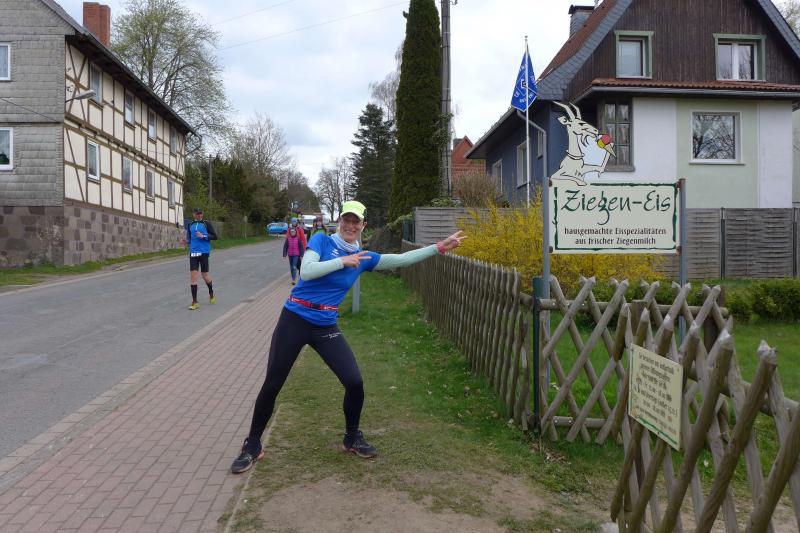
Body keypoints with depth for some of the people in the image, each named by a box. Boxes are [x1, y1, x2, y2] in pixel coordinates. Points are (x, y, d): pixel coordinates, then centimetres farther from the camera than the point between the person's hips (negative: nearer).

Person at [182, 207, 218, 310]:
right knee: (193, 275, -6)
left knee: (205, 276, 4)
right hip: (193, 253, 3)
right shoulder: (190, 225, 11)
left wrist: (203, 236, -16)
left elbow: (214, 236, -3)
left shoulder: (206, 224, 0)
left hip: (204, 252, -3)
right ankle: (195, 302, -2)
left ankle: (211, 293, 35)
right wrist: (186, 241, 0)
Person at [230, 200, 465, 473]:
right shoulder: (321, 240, -5)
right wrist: (342, 261, -22)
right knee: (272, 385, 2)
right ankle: (252, 446, 21)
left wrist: (440, 247, 3)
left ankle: (352, 438, 23)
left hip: (326, 327, 4)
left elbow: (402, 259, 6)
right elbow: (306, 272, -20)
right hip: (294, 320, -3)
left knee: (355, 382, -4)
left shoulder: (363, 257, 6)